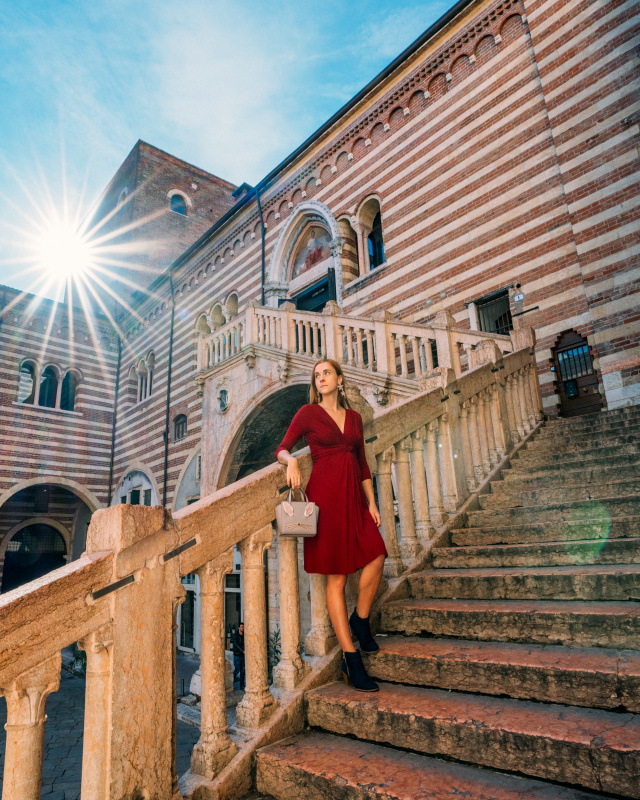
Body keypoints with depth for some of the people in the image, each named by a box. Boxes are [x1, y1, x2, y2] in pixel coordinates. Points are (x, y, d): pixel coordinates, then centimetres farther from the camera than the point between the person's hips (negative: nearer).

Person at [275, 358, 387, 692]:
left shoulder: (354, 416, 15)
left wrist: (371, 502, 12)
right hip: (325, 494, -5)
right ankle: (351, 661, 7)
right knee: (336, 576, -2)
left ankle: (360, 620, 20)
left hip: (353, 495, 5)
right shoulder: (308, 413, 2)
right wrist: (292, 460, -20)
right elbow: (281, 448, 3)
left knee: (376, 556, -9)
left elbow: (362, 463, 16)